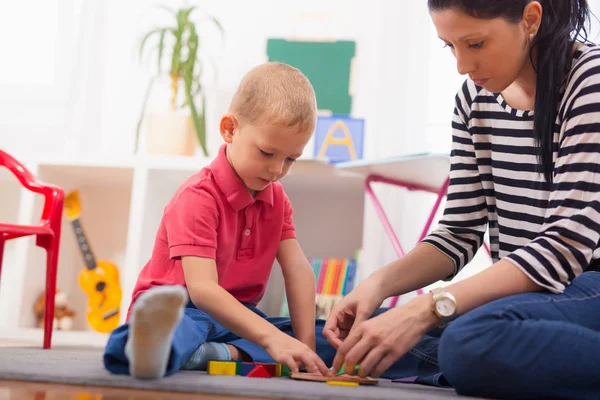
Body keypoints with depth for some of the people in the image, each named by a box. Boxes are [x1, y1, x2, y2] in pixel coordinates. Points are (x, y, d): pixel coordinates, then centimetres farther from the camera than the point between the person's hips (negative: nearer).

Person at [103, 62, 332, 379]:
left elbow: (298, 270, -5)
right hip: (183, 309, -7)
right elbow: (202, 288, -29)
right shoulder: (198, 197, -17)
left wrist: (305, 342, -21)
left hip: (237, 314, 7)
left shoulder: (276, 198, 8)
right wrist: (271, 337, -40)